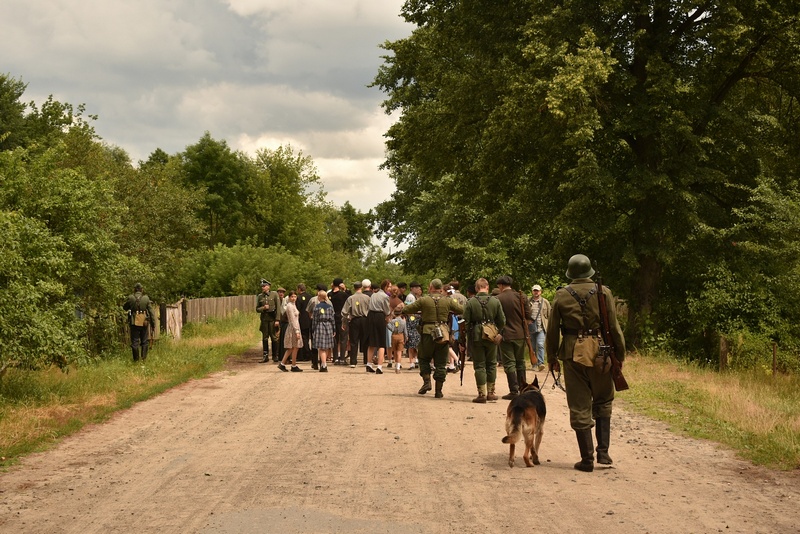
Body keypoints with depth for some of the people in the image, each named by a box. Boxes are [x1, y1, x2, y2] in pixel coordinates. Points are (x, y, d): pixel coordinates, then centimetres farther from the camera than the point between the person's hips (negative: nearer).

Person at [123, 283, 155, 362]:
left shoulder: (131, 298, -4)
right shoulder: (146, 298, -2)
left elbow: (124, 307, 10)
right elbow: (151, 312, 0)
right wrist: (153, 323, 5)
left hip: (134, 323, -1)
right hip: (144, 322, 1)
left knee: (135, 341, 5)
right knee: (145, 341, 11)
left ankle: (136, 359, 4)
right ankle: (144, 358, 6)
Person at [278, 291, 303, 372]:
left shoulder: (293, 305, 15)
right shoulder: (290, 306, -15)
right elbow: (292, 320, -18)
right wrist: (297, 331, -21)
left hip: (295, 328, 10)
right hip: (293, 328, -10)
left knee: (291, 348, 12)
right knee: (295, 347, -2)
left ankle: (282, 364, 12)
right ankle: (294, 366, 5)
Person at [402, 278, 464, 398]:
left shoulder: (423, 300, -2)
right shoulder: (448, 301, 3)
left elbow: (407, 309, 1)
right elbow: (461, 310, 12)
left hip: (428, 333, -2)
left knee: (424, 359, 18)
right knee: (440, 363, 7)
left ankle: (426, 381, 3)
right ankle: (438, 390, 7)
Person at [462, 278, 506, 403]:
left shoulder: (470, 302, -8)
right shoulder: (495, 301, -2)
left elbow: (466, 322, -7)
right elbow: (502, 321, 2)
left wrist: (468, 336, 5)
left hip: (476, 336, -2)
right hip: (491, 337, 2)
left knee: (479, 365, 4)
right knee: (491, 364, 14)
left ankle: (482, 394, 1)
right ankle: (490, 392, 19)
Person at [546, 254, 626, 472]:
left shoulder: (561, 296, 0)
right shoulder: (604, 293, -2)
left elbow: (552, 330, 3)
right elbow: (614, 327, -2)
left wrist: (552, 358, 12)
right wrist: (620, 355, 7)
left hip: (572, 355, 0)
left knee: (579, 408, 4)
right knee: (603, 403, 17)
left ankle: (587, 459, 5)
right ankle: (603, 451, 9)